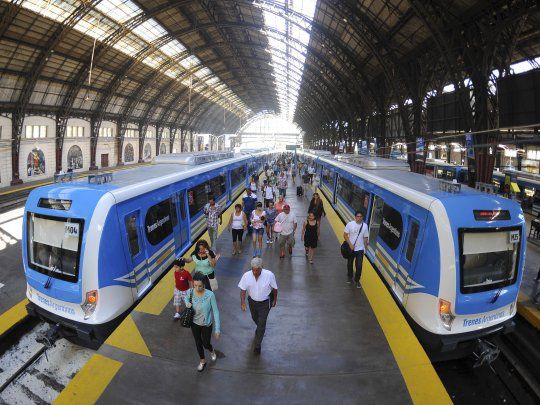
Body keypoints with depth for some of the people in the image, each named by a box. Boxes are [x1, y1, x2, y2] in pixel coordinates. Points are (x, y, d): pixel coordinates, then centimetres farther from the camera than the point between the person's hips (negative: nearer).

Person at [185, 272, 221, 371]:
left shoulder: (210, 295, -30)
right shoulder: (190, 292, -21)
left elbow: (215, 311, -20)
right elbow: (185, 297, 6)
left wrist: (217, 328, -19)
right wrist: (187, 303, -18)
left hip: (207, 324, -3)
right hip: (194, 323, 3)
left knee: (206, 344, 15)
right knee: (198, 343, 21)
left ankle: (212, 350, 53)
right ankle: (202, 361, 50)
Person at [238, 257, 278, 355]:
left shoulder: (269, 275, -27)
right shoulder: (246, 275, -23)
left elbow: (274, 288, -11)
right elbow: (243, 289, -14)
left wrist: (275, 299, 2)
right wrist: (242, 302, -26)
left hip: (265, 303, -3)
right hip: (252, 301, 3)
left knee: (261, 324, 1)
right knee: (255, 318, 28)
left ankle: (257, 345, 23)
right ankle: (260, 329, 62)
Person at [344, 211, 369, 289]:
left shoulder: (365, 226, -6)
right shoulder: (350, 224, -13)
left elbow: (365, 238, 3)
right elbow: (345, 235, -8)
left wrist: (365, 248, 7)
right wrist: (350, 244, -15)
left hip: (360, 249, 0)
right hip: (351, 248, 0)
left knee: (359, 265, -2)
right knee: (350, 263, 17)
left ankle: (357, 280, 19)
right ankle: (349, 277, 41)